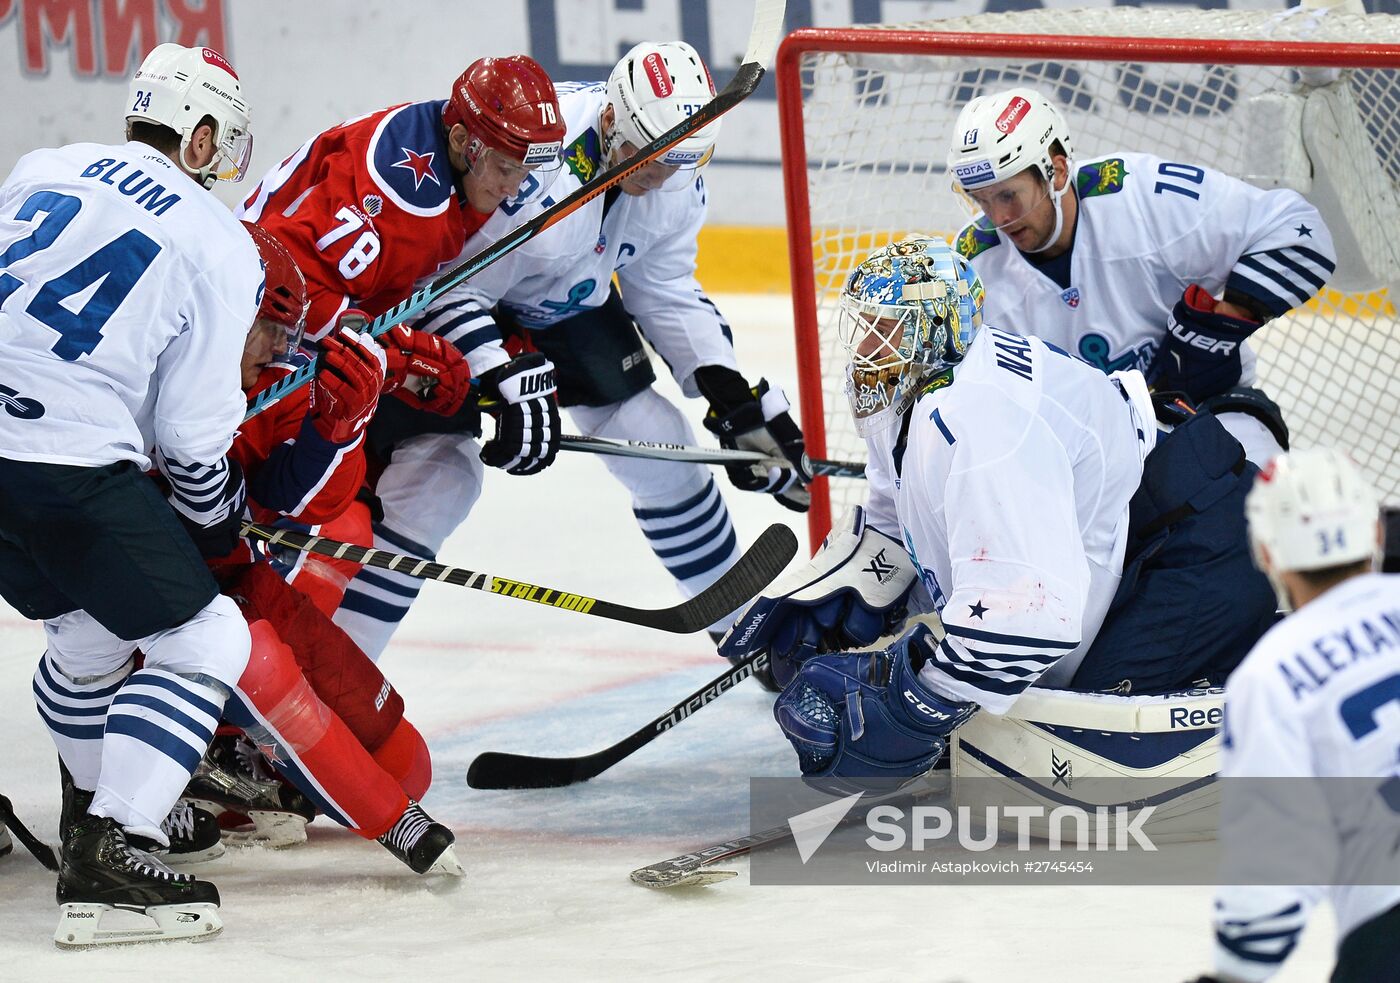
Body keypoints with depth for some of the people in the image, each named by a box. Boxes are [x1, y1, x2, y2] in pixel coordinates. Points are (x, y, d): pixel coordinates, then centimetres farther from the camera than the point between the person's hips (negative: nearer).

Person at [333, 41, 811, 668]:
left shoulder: (676, 176, -14)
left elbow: (667, 292, 0)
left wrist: (740, 400, -6)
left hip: (569, 303, 7)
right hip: (450, 286, -7)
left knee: (661, 446, 2)